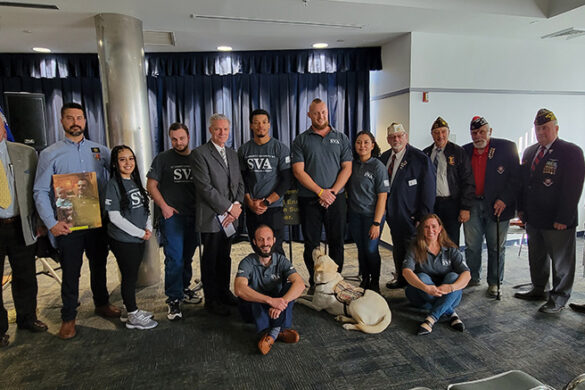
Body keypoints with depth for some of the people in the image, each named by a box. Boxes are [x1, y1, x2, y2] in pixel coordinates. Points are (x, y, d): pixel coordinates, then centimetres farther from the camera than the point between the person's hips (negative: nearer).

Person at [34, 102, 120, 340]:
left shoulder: (100, 150, 4)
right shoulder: (50, 154, -2)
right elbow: (40, 192, -4)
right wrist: (51, 223, -14)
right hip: (68, 226, -2)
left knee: (99, 266, 17)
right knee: (70, 273, 7)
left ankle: (102, 304, 36)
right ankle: (68, 317, 25)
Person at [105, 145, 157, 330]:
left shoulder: (135, 181, 8)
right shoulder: (113, 184, -13)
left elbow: (144, 208, 14)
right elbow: (114, 217, -17)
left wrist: (148, 228, -2)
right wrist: (140, 233, -14)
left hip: (139, 239, 7)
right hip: (123, 240, -7)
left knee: (132, 275, 16)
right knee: (129, 276, 4)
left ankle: (130, 310, 32)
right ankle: (132, 317, 18)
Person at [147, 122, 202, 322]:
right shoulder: (162, 158, 1)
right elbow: (151, 185, 1)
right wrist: (164, 206, -10)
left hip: (193, 215, 4)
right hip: (172, 215, -4)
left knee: (187, 256, 15)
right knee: (174, 258, -8)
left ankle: (184, 289, 32)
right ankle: (173, 300, 1)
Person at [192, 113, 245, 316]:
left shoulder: (233, 154, 14)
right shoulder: (200, 153, -9)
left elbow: (240, 183, 13)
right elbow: (205, 187, -16)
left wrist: (237, 206, -4)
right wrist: (229, 207, -14)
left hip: (229, 216, 6)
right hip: (211, 216, -6)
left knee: (225, 257, 17)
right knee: (210, 260, 6)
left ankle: (224, 292, 31)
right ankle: (211, 300, 20)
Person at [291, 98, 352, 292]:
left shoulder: (341, 138, 10)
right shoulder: (301, 140, 5)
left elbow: (347, 168, 4)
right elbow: (298, 171, -4)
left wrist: (333, 192, -9)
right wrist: (320, 191, -12)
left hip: (336, 198, 1)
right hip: (309, 200, -1)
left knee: (337, 242, 5)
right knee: (311, 243, 4)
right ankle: (314, 282, 18)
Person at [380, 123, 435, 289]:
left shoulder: (420, 159, -12)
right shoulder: (384, 157, 7)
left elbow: (428, 190, -13)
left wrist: (422, 217, -17)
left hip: (411, 215, -6)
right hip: (393, 213, 6)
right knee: (398, 248, 18)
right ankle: (401, 279, 34)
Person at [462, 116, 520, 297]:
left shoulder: (507, 147, -2)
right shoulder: (465, 151, 7)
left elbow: (516, 177, -4)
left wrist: (504, 200, -13)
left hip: (497, 206, -3)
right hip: (472, 205, 3)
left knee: (496, 247, 8)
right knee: (472, 246, 10)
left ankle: (494, 283, 21)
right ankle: (473, 278, 27)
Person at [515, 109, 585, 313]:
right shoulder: (529, 152, 11)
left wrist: (563, 218, -17)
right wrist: (522, 208, 9)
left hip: (558, 221, -6)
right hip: (533, 218, 6)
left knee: (562, 260, 8)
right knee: (537, 257, 18)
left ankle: (559, 298, 22)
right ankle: (538, 289, 34)